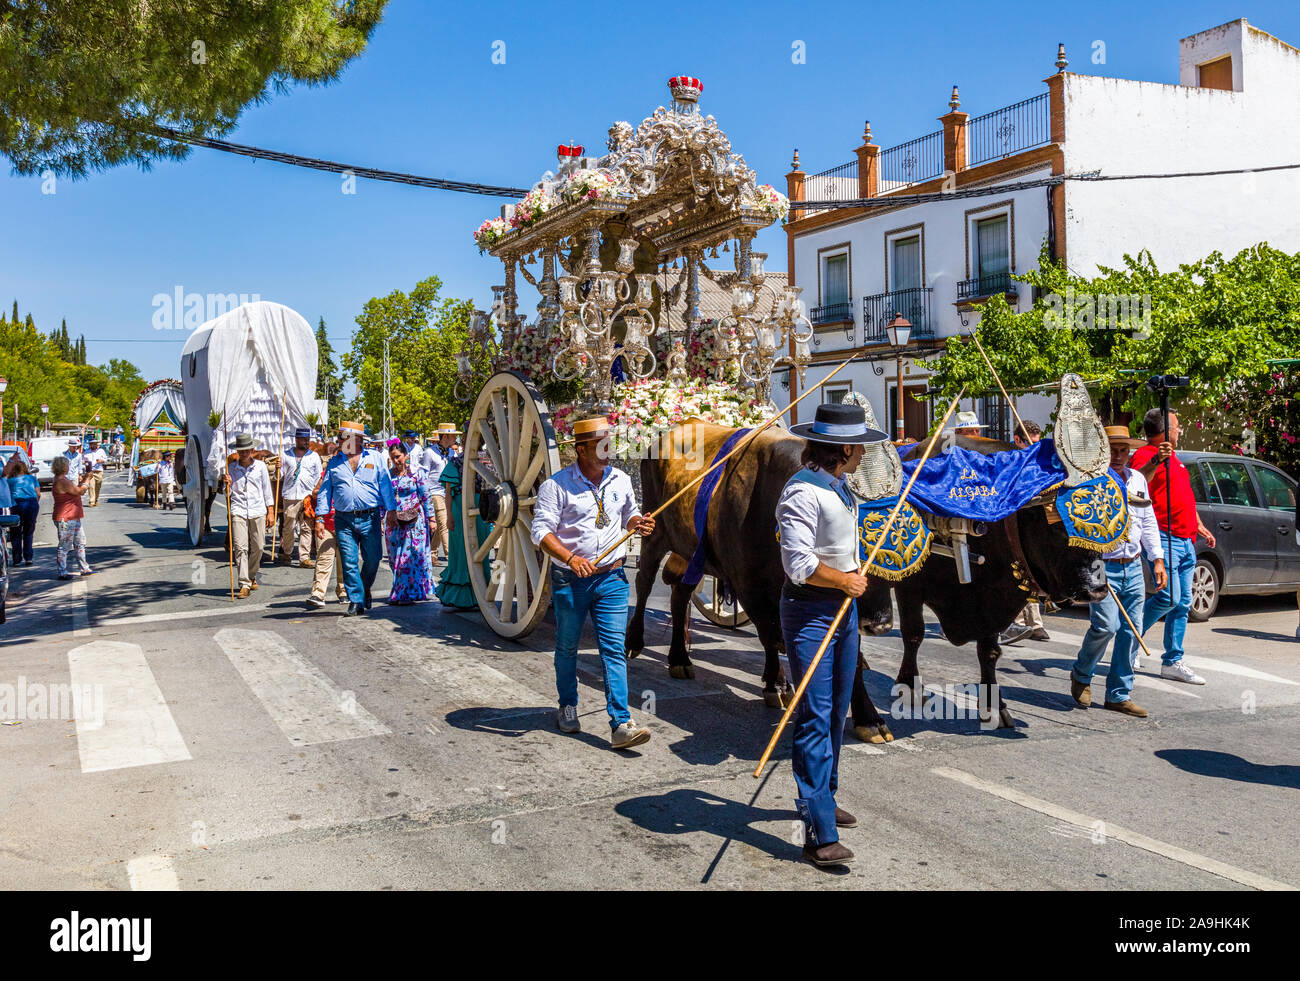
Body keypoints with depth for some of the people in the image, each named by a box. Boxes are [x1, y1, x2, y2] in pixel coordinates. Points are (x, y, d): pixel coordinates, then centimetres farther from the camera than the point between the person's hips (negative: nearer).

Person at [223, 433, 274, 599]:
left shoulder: (260, 466, 7)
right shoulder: (231, 468, 7)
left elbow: (267, 489, 11)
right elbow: (228, 493, 10)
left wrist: (270, 511, 8)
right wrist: (227, 483, -11)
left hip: (258, 511, 1)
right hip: (238, 511, -1)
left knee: (258, 547, 4)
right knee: (240, 547, -10)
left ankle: (252, 576, 28)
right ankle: (244, 585, -11)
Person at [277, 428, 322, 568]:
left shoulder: (314, 456, 11)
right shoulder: (285, 455, 11)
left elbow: (319, 477, 12)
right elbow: (280, 477, 13)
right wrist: (278, 468, -8)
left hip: (308, 496, 0)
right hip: (290, 496, 0)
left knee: (306, 528, -4)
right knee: (289, 527, 0)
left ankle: (304, 557, -1)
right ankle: (287, 553, 19)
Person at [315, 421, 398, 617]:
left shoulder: (374, 458, 8)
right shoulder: (334, 463, 12)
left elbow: (386, 485, 7)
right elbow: (324, 491, 11)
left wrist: (391, 511, 0)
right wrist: (320, 518, 4)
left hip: (369, 518, -1)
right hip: (344, 520, 1)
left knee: (372, 560, 1)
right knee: (349, 562, -4)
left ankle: (365, 589, 28)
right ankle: (356, 601, 4)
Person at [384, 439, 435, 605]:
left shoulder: (417, 471, -2)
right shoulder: (389, 475, 8)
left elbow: (427, 496, -3)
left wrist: (430, 519, -6)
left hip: (414, 521, -4)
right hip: (395, 522, 4)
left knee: (412, 557, -4)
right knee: (395, 558, 5)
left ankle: (408, 594, 3)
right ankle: (399, 594, 16)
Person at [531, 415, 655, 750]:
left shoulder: (620, 480, 6)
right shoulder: (556, 485, -8)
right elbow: (541, 530, -11)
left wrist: (638, 523, -2)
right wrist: (571, 558, -24)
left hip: (612, 578, 2)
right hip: (569, 580, -2)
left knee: (615, 649, -3)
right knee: (567, 647, 12)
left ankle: (621, 724, -4)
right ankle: (568, 707, 34)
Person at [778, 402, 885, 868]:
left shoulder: (840, 487, 13)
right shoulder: (804, 492, -19)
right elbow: (799, 564, -24)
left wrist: (853, 574, 13)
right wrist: (845, 580, -11)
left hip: (844, 606, 10)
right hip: (810, 611, -10)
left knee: (836, 711, 17)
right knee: (815, 717, -9)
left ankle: (821, 799, 33)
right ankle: (820, 834, -7)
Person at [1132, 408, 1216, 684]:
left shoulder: (1173, 458, 23)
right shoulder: (1145, 455, -8)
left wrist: (1199, 526, 31)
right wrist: (1155, 462, -42)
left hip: (1185, 542, 9)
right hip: (1164, 539, -9)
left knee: (1183, 602, 7)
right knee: (1170, 597, -17)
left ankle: (1172, 662, 12)